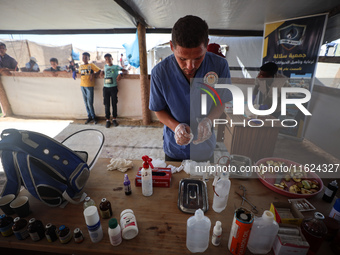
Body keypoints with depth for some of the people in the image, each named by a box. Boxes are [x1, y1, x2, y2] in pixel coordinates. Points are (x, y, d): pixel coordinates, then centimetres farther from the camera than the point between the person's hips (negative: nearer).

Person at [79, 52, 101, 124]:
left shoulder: (91, 65, -1)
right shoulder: (81, 66, 14)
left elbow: (99, 71, -4)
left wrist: (93, 76, -12)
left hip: (90, 86, -6)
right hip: (82, 86, 6)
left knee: (90, 103, -6)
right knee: (86, 103, 9)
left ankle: (93, 117, 10)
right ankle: (89, 116, 20)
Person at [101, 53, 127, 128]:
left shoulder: (116, 67, 3)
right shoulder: (105, 67, 15)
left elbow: (125, 70, -1)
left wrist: (120, 74, -19)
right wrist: (103, 73, 9)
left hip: (113, 88, -3)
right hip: (106, 88, 3)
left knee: (114, 104, 4)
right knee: (107, 104, 3)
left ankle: (114, 119, 16)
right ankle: (107, 120, 12)